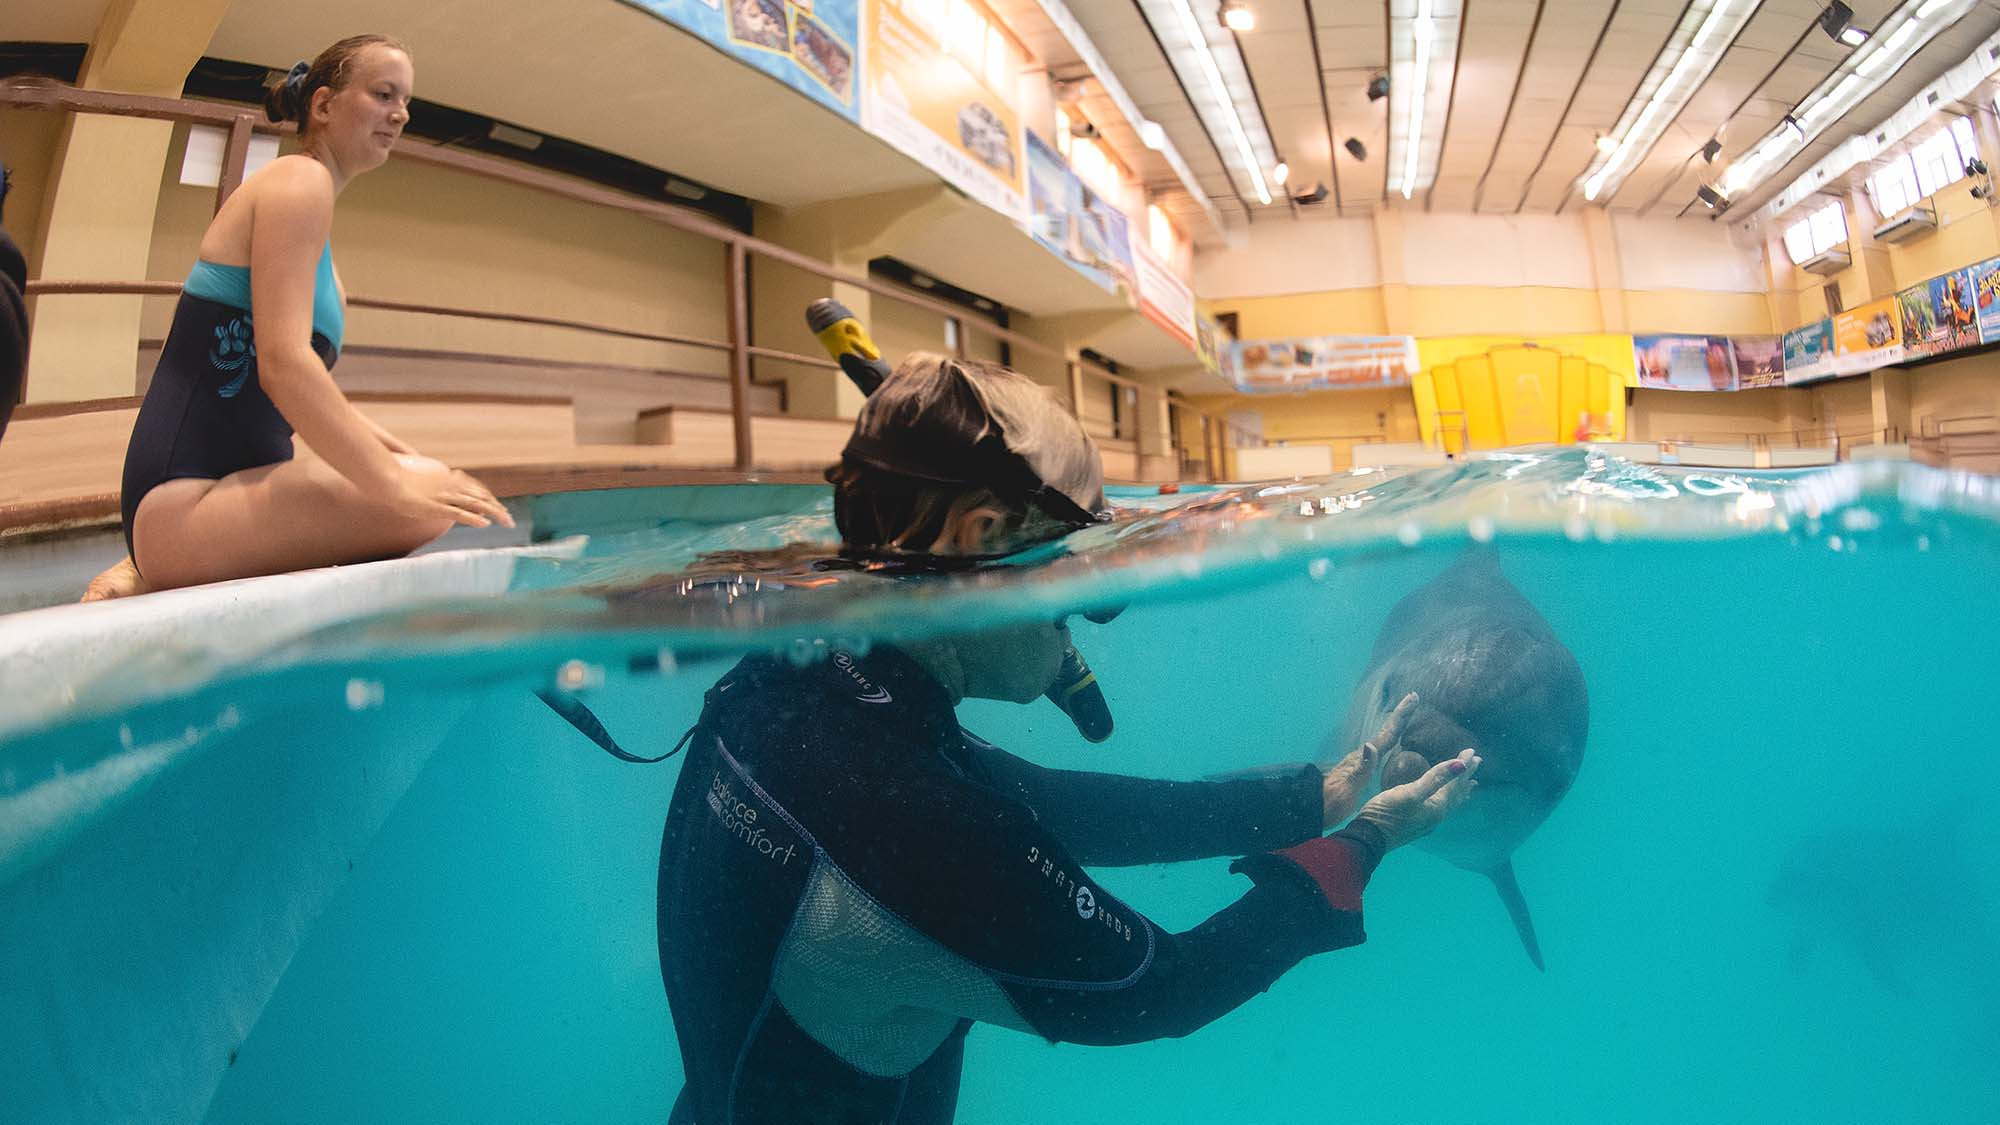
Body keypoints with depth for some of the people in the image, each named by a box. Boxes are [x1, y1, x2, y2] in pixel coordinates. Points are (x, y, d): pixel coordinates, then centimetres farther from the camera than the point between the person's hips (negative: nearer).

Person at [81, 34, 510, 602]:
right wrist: (395, 480, -28)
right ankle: (153, 574, -8)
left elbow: (312, 392, 20)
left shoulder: (307, 194, 23)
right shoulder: (300, 180, -6)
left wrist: (405, 457, 7)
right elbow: (283, 362, -22)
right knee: (425, 508, -28)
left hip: (228, 486, 10)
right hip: (181, 500, -10)